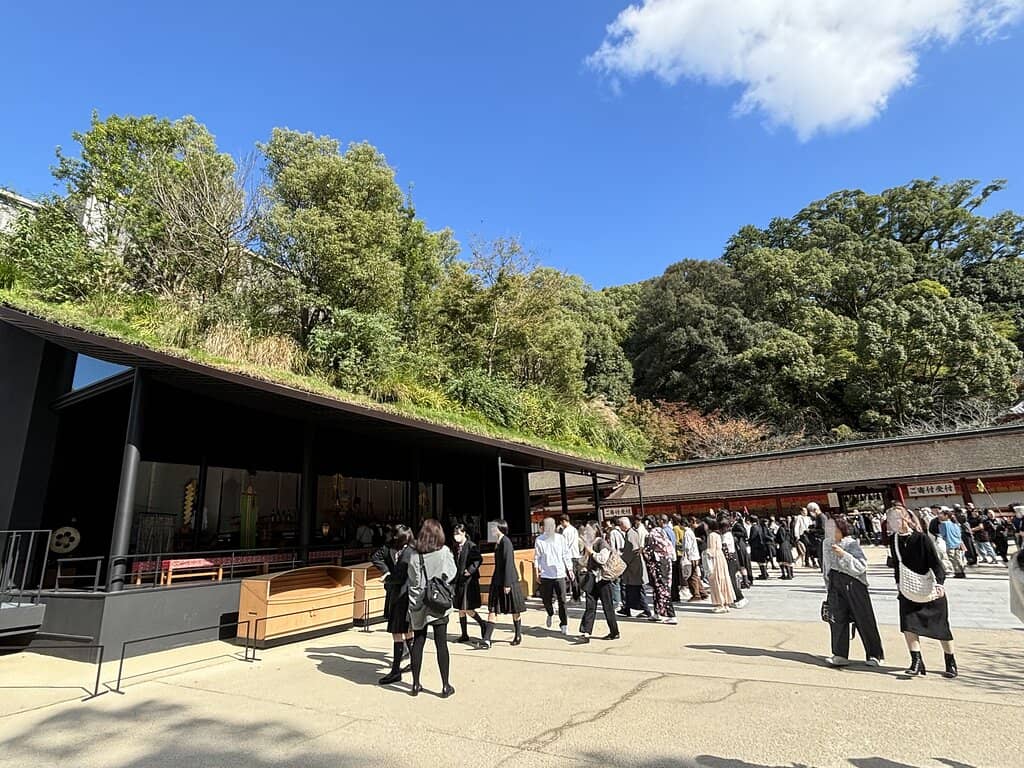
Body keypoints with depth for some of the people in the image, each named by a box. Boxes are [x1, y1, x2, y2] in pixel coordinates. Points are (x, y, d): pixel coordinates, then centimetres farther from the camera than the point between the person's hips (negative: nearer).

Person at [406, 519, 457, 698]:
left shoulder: (414, 556, -9)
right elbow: (452, 574, 1)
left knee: (418, 642, 12)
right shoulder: (444, 552, -12)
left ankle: (416, 684, 21)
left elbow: (412, 581, -2)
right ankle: (446, 686, 12)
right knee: (441, 644, 6)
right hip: (439, 604, -1)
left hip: (418, 604, 2)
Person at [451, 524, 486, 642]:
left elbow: (479, 559, -20)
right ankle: (464, 635, 22)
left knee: (467, 609, -6)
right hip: (458, 581, 7)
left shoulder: (471, 546, -13)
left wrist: (470, 570, -24)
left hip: (469, 581, -7)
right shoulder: (455, 547, 9)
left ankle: (482, 624, 16)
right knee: (461, 610, 12)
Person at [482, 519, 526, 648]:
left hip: (508, 580, -8)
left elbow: (508, 563, -19)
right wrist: (496, 580, 20)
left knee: (515, 610, 9)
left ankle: (518, 635, 25)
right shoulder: (498, 542, 10)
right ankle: (487, 639, 2)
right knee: (492, 609, 2)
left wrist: (507, 584, -20)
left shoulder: (506, 542, -16)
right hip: (497, 580, 9)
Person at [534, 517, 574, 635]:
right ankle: (550, 614, 40)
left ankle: (564, 625, 11)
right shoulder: (539, 540, 1)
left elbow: (566, 555, 8)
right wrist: (537, 569, -2)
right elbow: (537, 556, 4)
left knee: (562, 600, -1)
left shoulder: (561, 538, 4)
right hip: (545, 574, 0)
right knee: (546, 599, 8)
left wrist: (570, 569, 4)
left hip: (560, 573, 0)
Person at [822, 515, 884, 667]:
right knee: (837, 619, 2)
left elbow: (861, 566, -17)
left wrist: (844, 554, -25)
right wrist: (828, 586, 18)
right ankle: (840, 655, 9)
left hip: (853, 585, -5)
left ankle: (874, 655, 18)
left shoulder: (852, 544, -7)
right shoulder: (827, 546, 10)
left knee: (864, 619, 3)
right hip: (835, 585, 5)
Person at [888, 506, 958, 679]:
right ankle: (916, 662, 1)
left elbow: (935, 563, -19)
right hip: (909, 591, 4)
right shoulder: (894, 541, -1)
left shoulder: (921, 538, -17)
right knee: (908, 625, -8)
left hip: (930, 591, -4)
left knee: (942, 628, 8)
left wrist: (939, 582, -32)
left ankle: (951, 664, 26)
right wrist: (899, 583, 17)